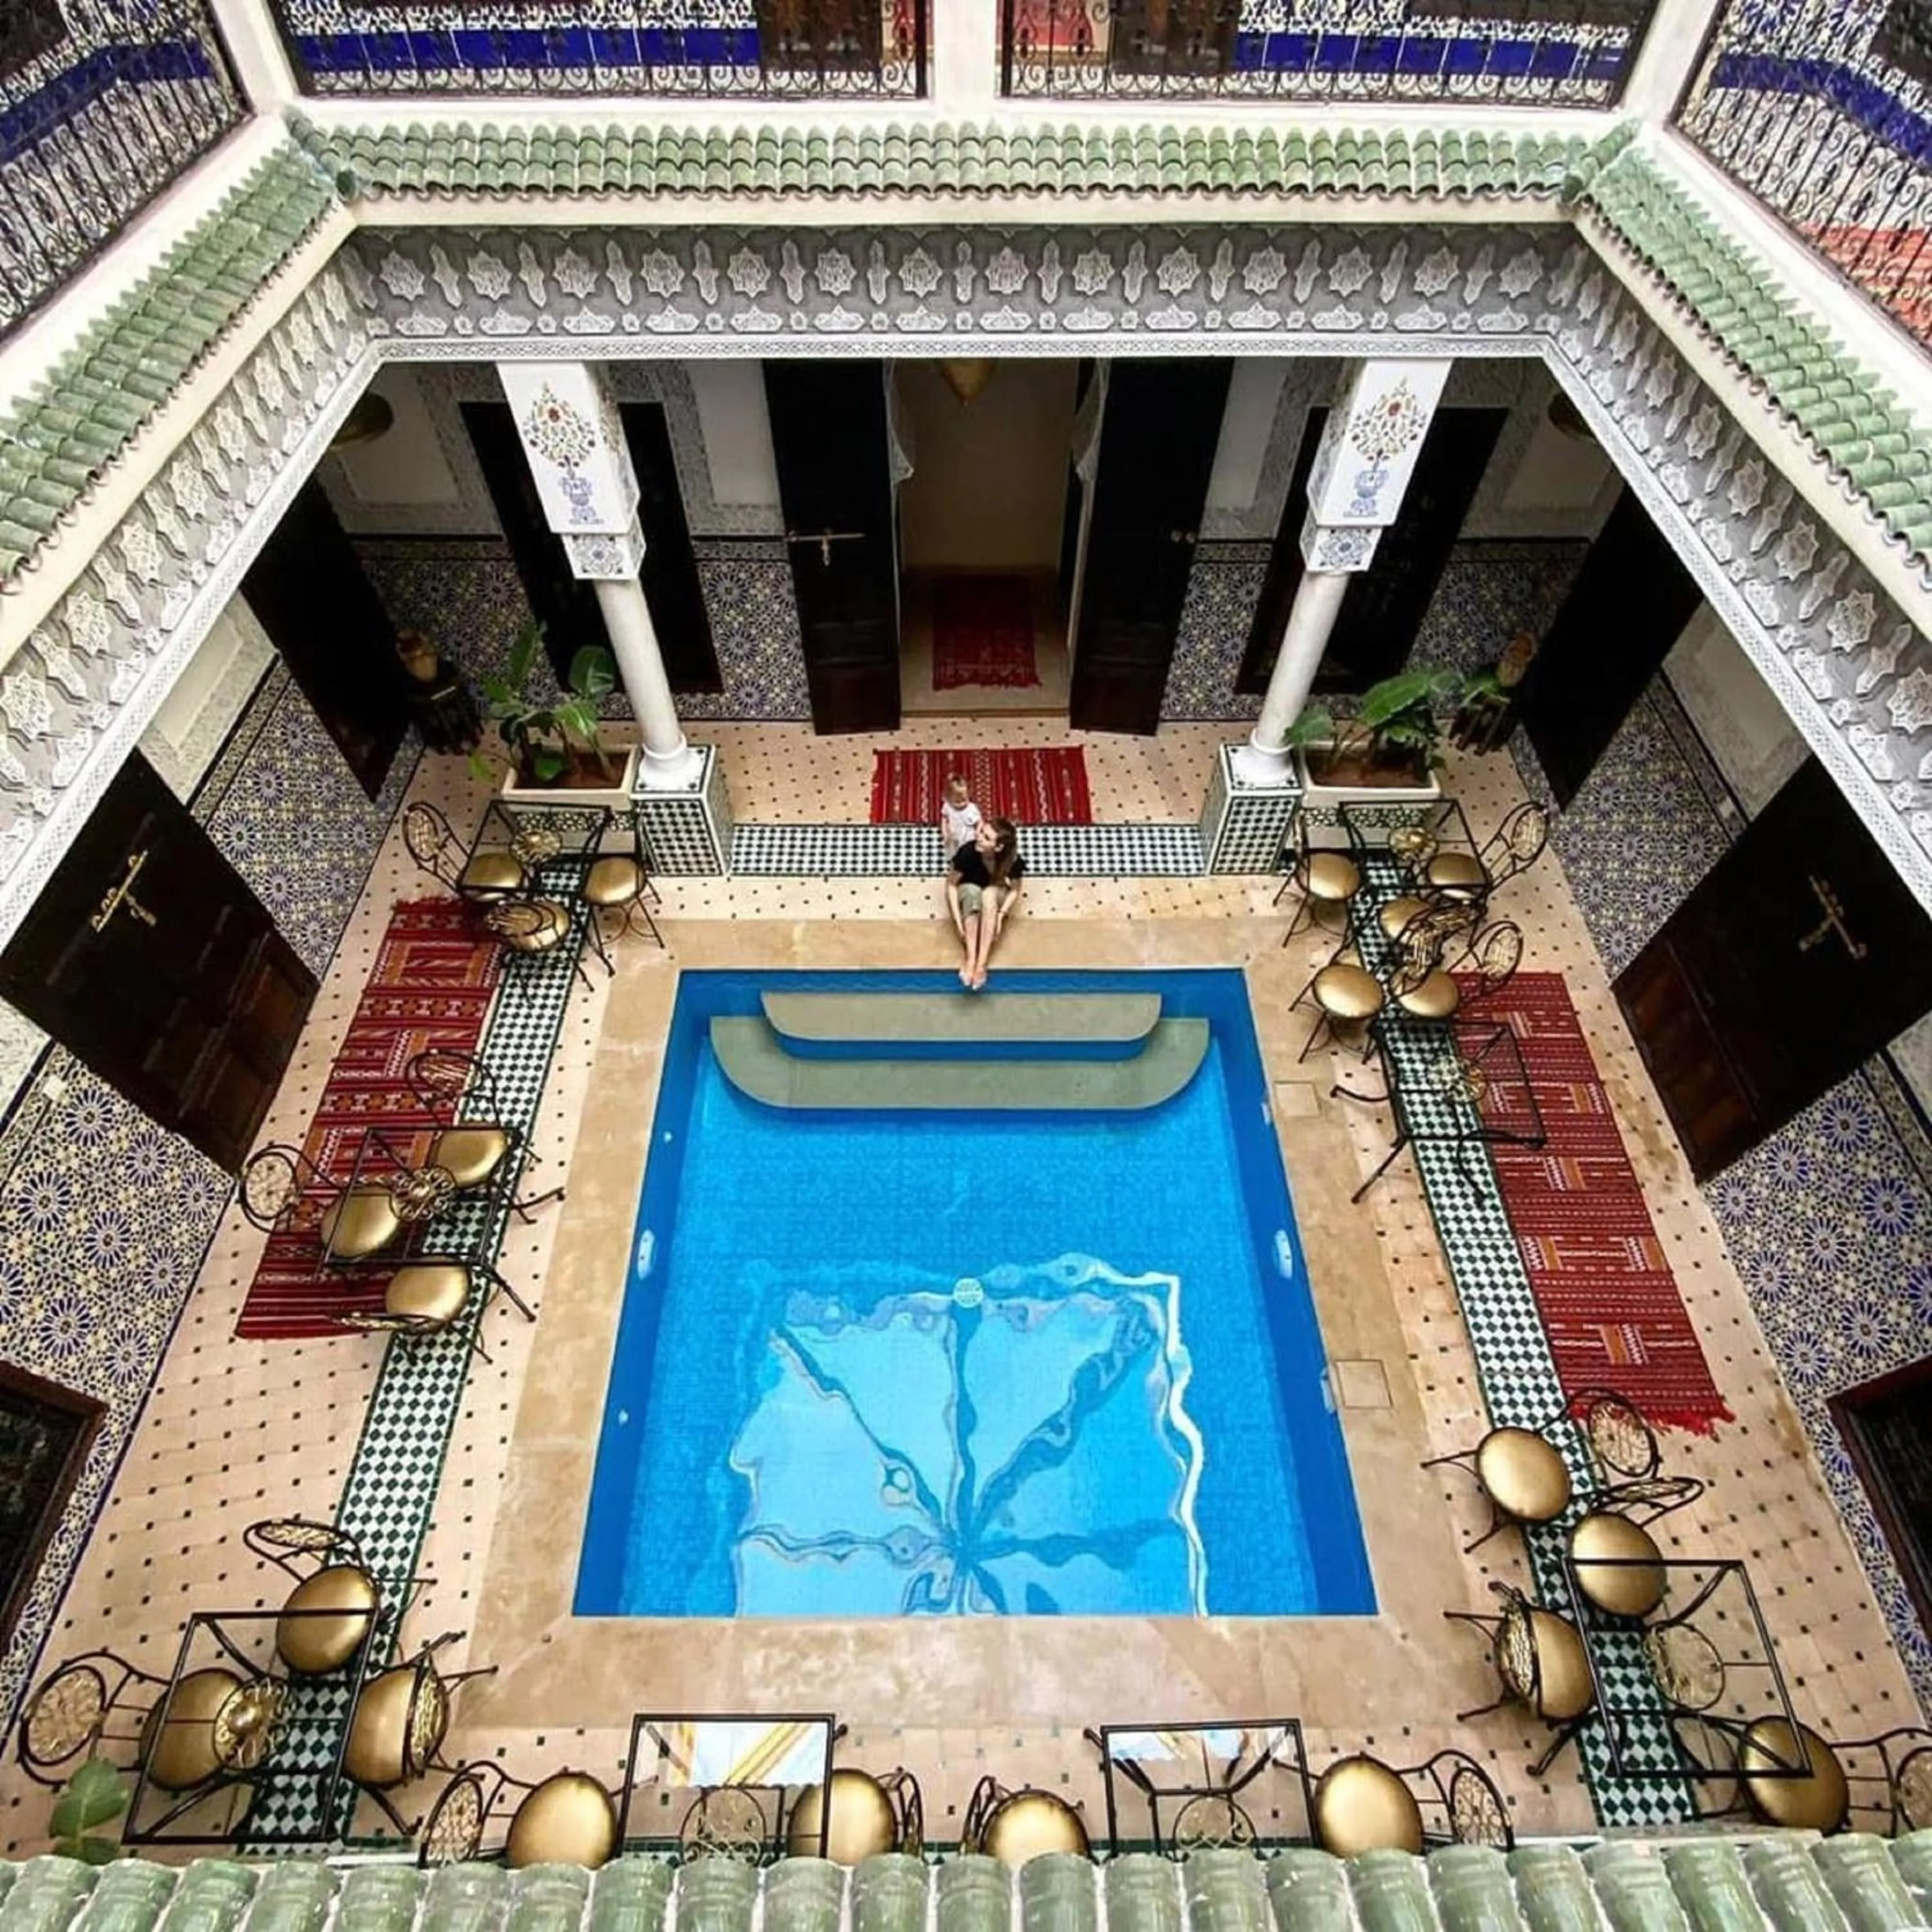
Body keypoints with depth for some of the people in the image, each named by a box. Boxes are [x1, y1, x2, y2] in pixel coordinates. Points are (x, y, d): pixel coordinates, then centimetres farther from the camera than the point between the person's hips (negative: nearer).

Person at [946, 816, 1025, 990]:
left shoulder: (1012, 860, -27)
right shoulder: (968, 852, -30)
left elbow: (1015, 890, -11)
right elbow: (951, 884, -19)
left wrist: (1000, 915, -26)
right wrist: (958, 920, -26)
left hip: (996, 896, 0)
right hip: (967, 893, 0)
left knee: (990, 893, -36)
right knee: (973, 891, -36)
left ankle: (981, 963, -41)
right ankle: (971, 959, -40)